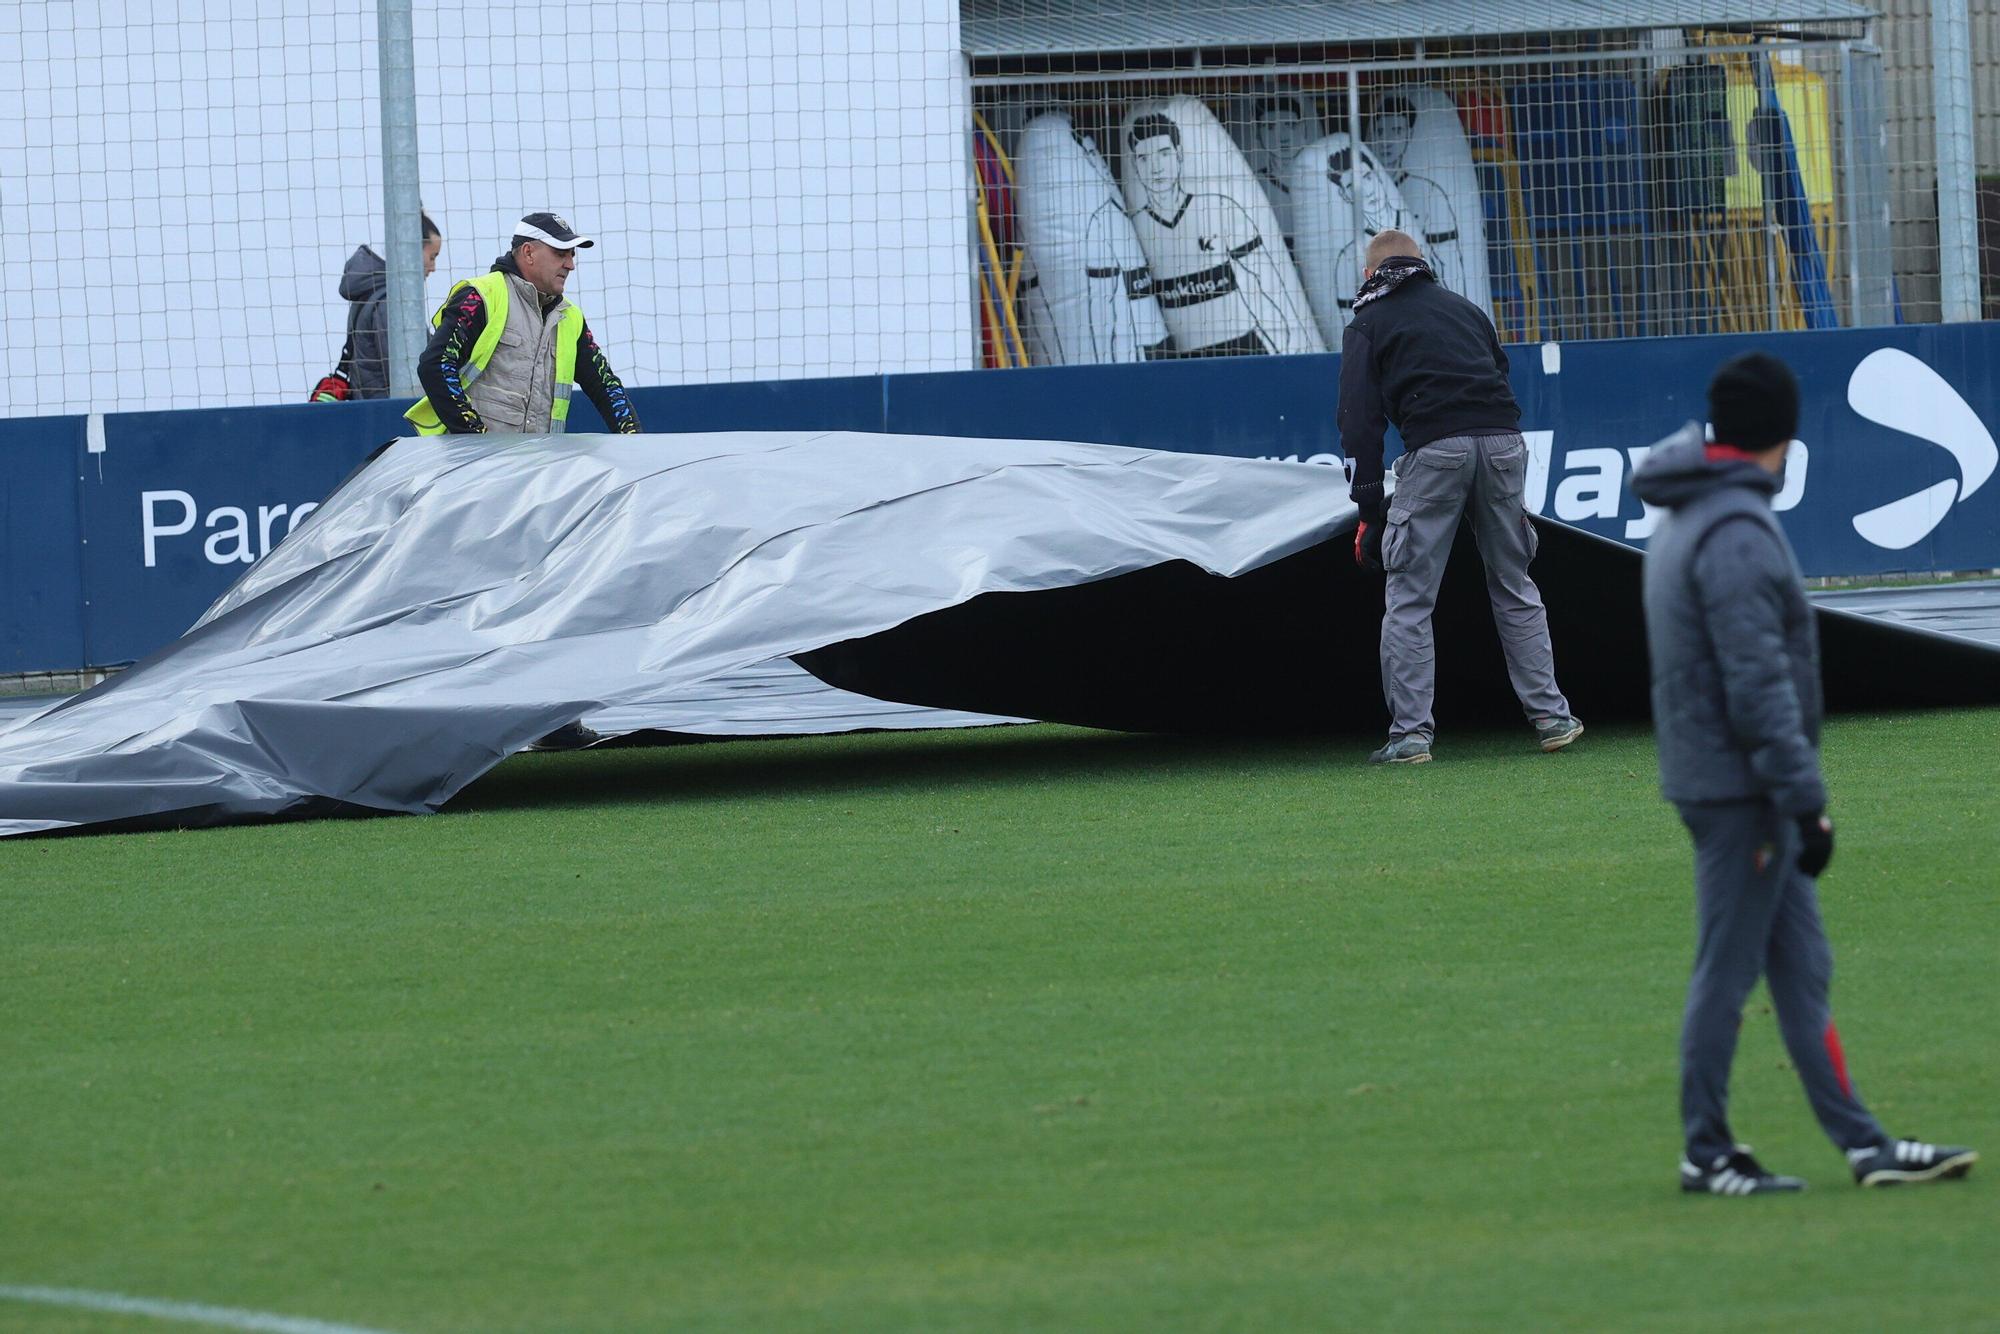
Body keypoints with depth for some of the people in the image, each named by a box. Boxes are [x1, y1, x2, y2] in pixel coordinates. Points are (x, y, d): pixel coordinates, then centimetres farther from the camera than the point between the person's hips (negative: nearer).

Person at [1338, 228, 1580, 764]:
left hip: (1435, 447, -4)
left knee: (1409, 599, 1)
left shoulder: (1370, 324, 15)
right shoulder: (1463, 308, 28)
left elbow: (1360, 419, 6)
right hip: (1503, 439, 4)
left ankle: (1410, 732, -5)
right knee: (1515, 589, 14)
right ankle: (1550, 716, 12)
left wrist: (1370, 508, 4)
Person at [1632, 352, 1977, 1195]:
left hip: (1731, 786, 10)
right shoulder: (1737, 531, -17)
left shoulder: (1684, 521, 15)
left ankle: (1862, 1142, 10)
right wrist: (1804, 798, -20)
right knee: (1726, 972, -2)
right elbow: (1759, 683, -22)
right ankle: (1706, 1151, 4)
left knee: (1801, 967, 9)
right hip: (1742, 786, -10)